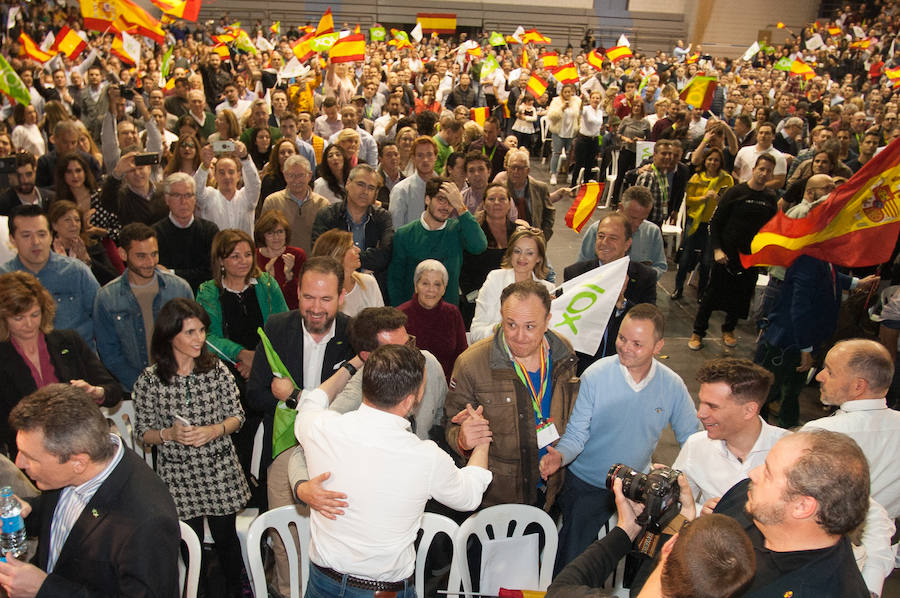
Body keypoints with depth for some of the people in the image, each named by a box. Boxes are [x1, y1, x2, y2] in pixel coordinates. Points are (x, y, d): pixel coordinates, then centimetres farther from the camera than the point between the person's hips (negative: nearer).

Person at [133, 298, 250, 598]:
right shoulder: (149, 380, -8)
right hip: (179, 476, -1)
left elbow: (237, 416, 0)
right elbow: (143, 432, 0)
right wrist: (170, 434, -19)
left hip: (220, 471, 1)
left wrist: (213, 430, -19)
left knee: (226, 537, 14)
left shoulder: (216, 369, -6)